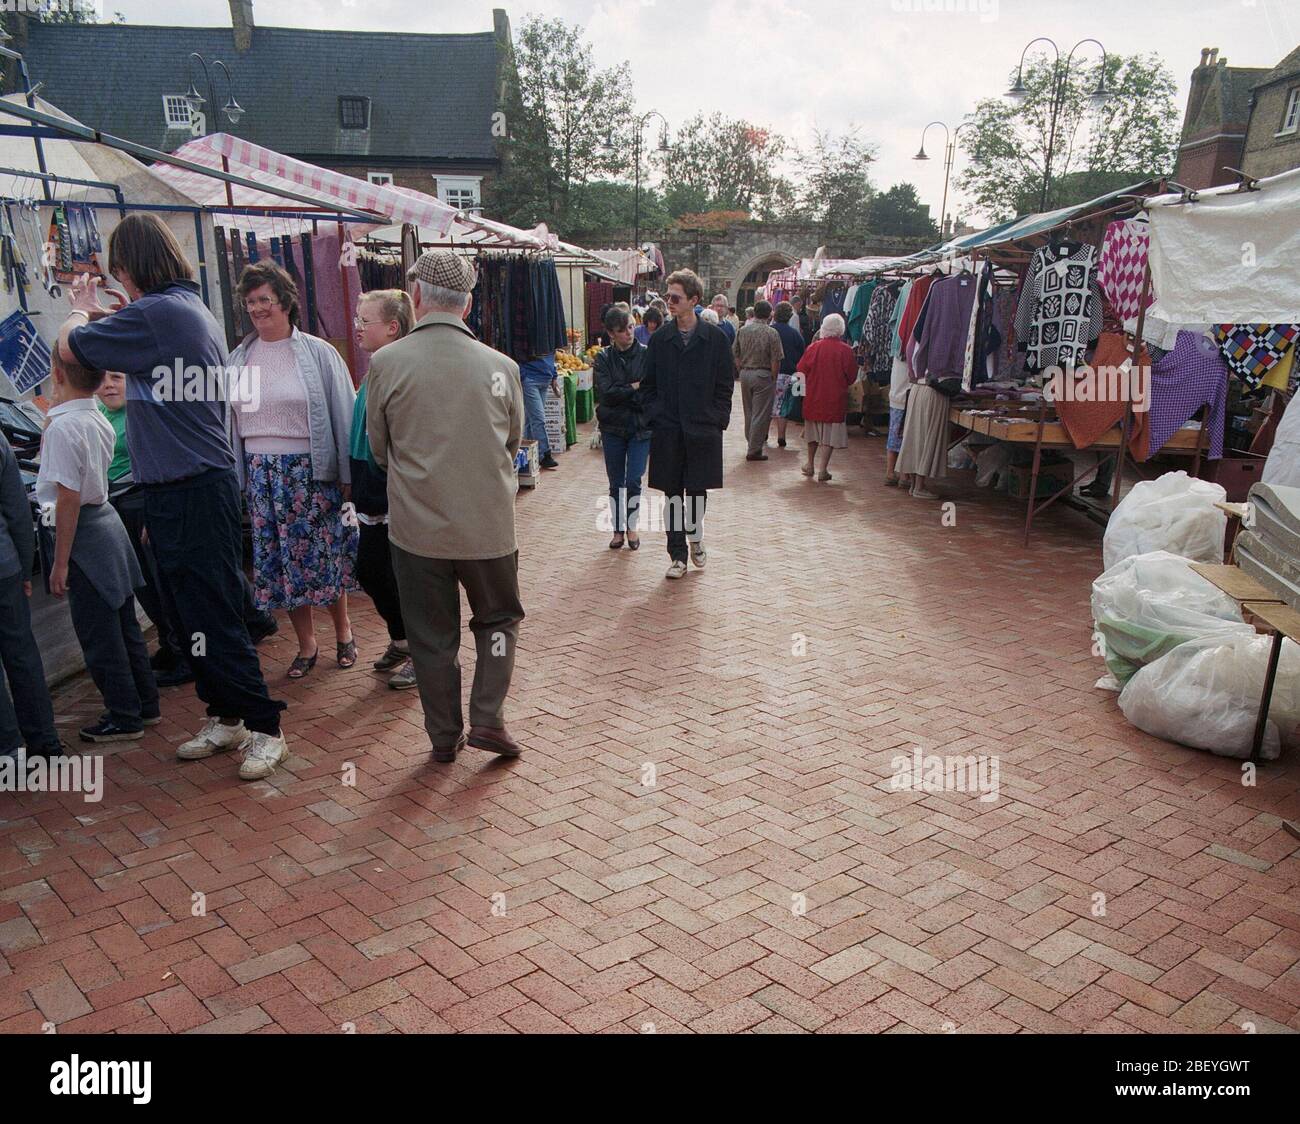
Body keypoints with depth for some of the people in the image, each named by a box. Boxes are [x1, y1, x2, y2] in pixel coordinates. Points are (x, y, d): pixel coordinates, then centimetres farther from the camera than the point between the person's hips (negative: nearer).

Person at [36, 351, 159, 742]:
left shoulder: (63, 426, -18)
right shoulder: (100, 422, 7)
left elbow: (68, 497, -20)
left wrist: (60, 563, -16)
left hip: (81, 533, -9)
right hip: (106, 520, 9)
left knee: (98, 635, 2)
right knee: (124, 625, 16)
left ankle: (124, 717, 11)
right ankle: (145, 704, 27)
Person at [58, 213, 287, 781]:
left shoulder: (157, 313, -18)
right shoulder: (192, 308, 13)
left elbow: (70, 347, -9)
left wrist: (81, 311, 12)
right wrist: (118, 315, 19)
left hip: (190, 493, -10)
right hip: (184, 487, 10)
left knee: (213, 617, -4)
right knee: (194, 613, 16)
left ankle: (264, 727, 5)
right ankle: (225, 717, 27)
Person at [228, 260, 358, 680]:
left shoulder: (318, 353, -4)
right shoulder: (238, 359, 7)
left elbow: (343, 414, -4)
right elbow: (227, 420, 11)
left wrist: (347, 473, -6)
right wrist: (234, 474, 8)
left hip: (311, 469, -3)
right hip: (260, 472, 4)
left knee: (325, 551, 5)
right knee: (278, 560, 8)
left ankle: (343, 629, 27)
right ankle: (306, 644, 23)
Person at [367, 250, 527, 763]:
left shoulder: (386, 362, -9)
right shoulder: (501, 366, -6)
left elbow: (379, 450, 4)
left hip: (416, 526, 0)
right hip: (489, 524, 1)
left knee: (431, 635, 13)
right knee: (498, 619, 21)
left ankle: (444, 737, 24)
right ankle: (488, 719, 13)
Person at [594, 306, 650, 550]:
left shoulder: (647, 354, -4)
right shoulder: (604, 359, -1)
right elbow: (604, 393, -11)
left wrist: (621, 394, -14)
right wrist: (635, 388, -12)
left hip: (641, 427, -1)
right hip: (612, 428, 1)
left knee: (634, 480, -5)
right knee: (616, 483, 9)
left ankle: (631, 527, 18)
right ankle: (618, 529, 24)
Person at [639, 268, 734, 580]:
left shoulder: (715, 338, -1)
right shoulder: (660, 339, 5)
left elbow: (725, 385, 2)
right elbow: (648, 385, 10)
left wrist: (717, 419, -4)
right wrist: (655, 415, -1)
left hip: (703, 429, -1)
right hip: (668, 430, 2)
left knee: (697, 490, 4)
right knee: (673, 493, 5)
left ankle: (696, 536, 33)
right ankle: (678, 556, 15)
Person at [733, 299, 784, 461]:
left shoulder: (742, 331, 4)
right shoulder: (771, 333, -10)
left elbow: (736, 355, 8)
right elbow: (776, 360, -12)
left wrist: (742, 372, 16)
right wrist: (773, 379, -3)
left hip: (745, 373, 5)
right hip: (763, 375, -5)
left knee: (749, 412, 17)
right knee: (760, 414, 0)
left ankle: (752, 443, 27)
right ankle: (754, 450, 1)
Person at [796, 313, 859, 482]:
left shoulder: (814, 347, -7)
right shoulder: (846, 351, -11)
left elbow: (801, 369, 1)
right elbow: (852, 378, -4)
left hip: (814, 397, 2)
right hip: (836, 399, -2)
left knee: (813, 431, 19)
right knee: (830, 435, 5)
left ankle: (810, 465, 30)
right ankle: (822, 469, 1)